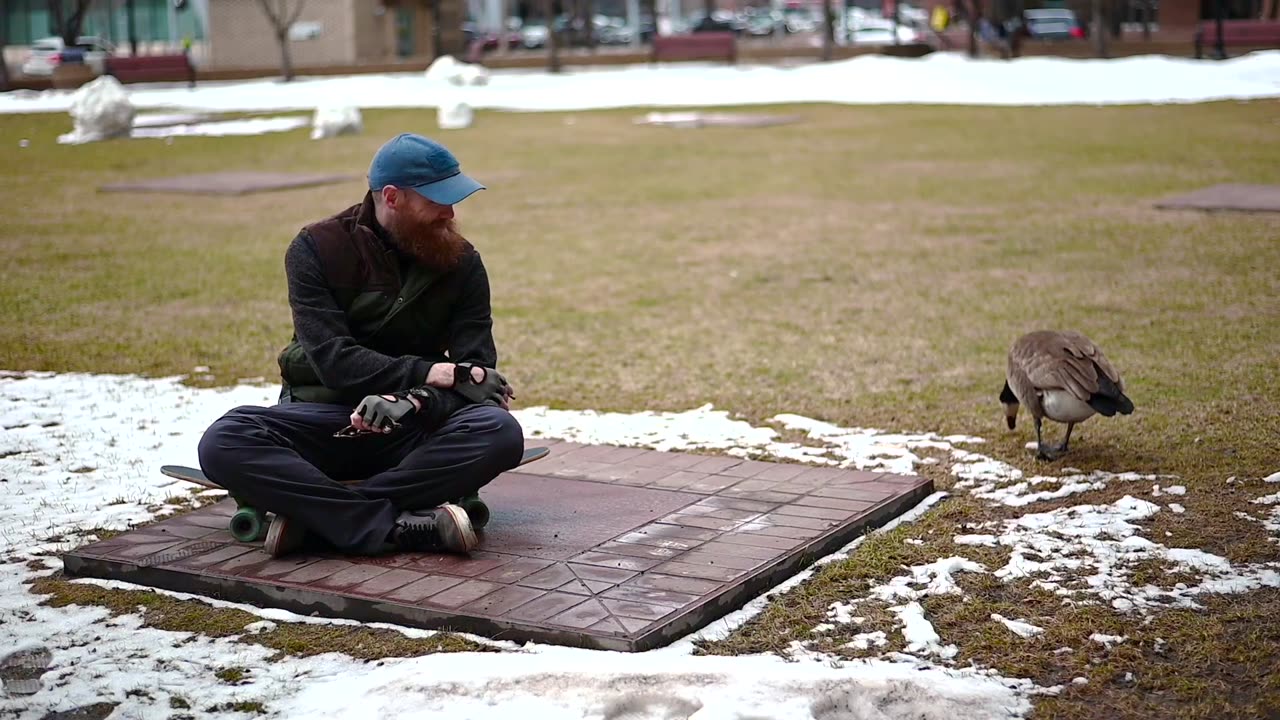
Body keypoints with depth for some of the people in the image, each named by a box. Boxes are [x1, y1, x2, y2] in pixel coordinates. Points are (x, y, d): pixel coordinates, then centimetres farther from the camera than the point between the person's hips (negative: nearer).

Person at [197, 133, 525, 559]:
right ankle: (403, 528, -35)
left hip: (414, 426, 2)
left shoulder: (460, 262, 2)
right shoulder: (316, 250, -5)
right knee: (223, 444, -31)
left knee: (501, 433, -31)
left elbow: (476, 370, -6)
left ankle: (315, 515, -29)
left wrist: (414, 403, -27)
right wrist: (427, 373, -26)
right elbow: (333, 360, -15)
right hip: (323, 418, -1)